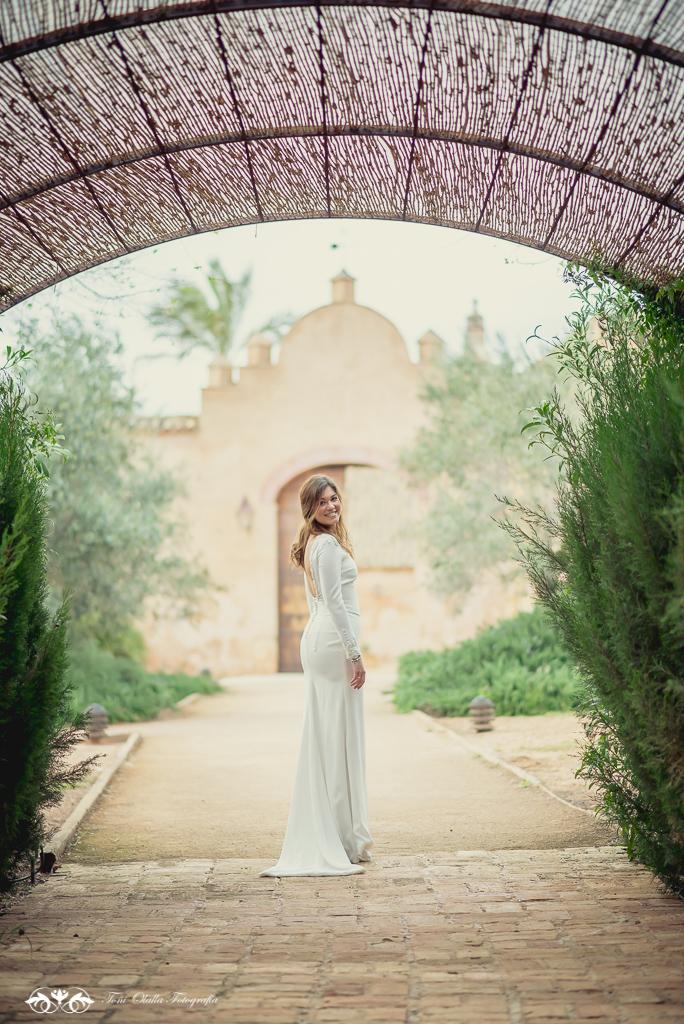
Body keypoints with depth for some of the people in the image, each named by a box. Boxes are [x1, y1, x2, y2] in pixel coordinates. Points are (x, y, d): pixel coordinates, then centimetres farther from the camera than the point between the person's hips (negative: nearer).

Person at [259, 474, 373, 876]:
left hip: (317, 638, 10)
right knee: (340, 737, -6)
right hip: (335, 641, -10)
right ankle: (341, 839, -2)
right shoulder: (329, 544, -13)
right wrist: (355, 654, -18)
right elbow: (335, 602, -18)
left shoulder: (314, 544, 18)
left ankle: (318, 839, 15)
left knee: (324, 736, 11)